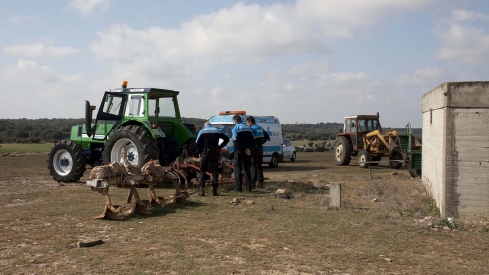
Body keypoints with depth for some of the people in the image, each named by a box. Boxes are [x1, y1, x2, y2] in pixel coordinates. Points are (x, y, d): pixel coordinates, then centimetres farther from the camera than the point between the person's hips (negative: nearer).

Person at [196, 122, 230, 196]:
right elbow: (226, 139, 5)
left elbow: (198, 143, -6)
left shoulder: (202, 131, 6)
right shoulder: (218, 130, 12)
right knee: (214, 171, 7)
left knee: (202, 171, 5)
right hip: (215, 153, 2)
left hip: (205, 152, -2)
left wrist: (200, 152, 5)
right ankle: (214, 190, 3)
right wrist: (220, 147, 7)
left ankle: (201, 189, -6)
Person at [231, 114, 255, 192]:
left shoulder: (235, 128, -5)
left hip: (239, 151, -5)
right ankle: (249, 187, 11)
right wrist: (249, 149, -4)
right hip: (247, 152, 5)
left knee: (237, 169, 0)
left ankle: (238, 188, -5)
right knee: (247, 169, 12)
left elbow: (235, 141, -16)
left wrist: (243, 149, -13)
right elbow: (253, 140, 5)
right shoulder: (248, 128, 14)